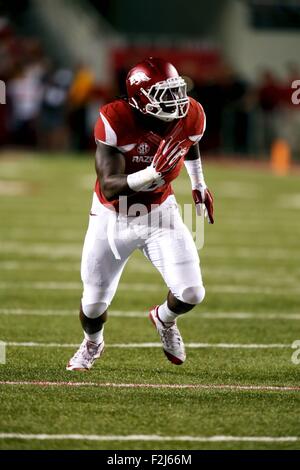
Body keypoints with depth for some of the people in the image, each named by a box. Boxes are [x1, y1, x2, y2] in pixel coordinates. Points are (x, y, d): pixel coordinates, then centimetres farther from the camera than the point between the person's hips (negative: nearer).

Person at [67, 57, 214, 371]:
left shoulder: (191, 117, -16)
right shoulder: (115, 122, -31)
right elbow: (109, 187, -34)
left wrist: (198, 184, 21)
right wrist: (152, 173, -47)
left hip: (159, 213, 2)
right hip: (113, 217, -2)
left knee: (190, 294, -11)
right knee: (94, 304, 9)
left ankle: (164, 320, 27)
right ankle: (92, 344, 46)